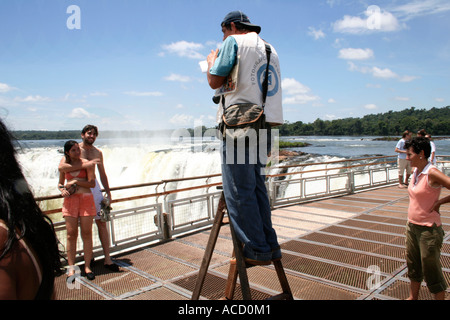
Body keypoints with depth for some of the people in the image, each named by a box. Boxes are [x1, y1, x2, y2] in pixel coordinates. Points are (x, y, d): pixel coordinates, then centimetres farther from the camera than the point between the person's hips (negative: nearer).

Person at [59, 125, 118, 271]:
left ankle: (107, 259, 5)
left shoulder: (98, 152, 12)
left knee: (102, 222, 0)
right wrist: (84, 165, -29)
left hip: (93, 186, 4)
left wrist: (108, 192, 16)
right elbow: (61, 167, -21)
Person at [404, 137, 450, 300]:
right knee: (413, 265, 20)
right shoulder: (416, 171, 5)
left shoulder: (432, 173, -19)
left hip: (428, 229, -8)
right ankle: (413, 297, 36)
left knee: (431, 269, 4)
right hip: (412, 226, 8)